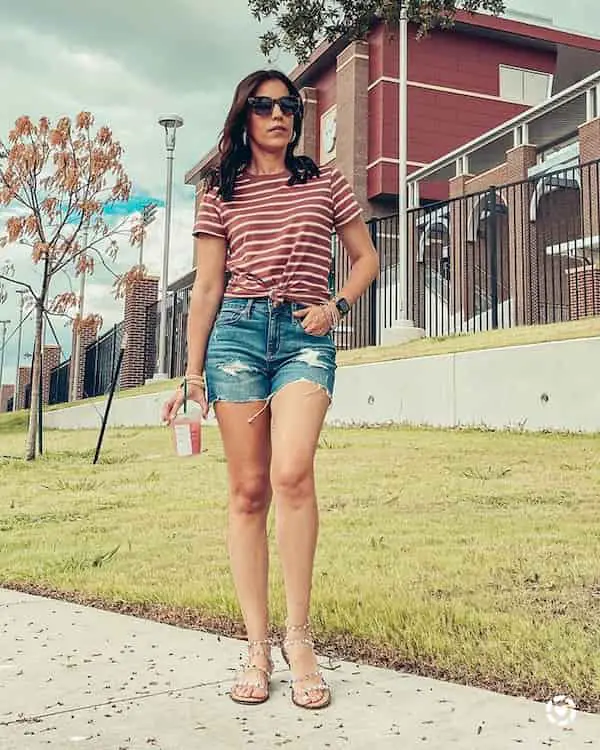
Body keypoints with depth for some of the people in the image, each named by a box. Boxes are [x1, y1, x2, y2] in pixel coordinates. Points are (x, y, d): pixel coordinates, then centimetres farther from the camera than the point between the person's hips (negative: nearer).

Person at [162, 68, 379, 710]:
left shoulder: (326, 182, 16)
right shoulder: (221, 194, 14)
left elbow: (366, 257, 19)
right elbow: (206, 287, 10)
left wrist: (336, 306, 0)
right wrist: (193, 374, 3)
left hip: (306, 334, -1)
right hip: (237, 329, 1)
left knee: (291, 472, -23)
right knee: (248, 489, -3)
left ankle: (298, 636, -10)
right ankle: (257, 645, 4)